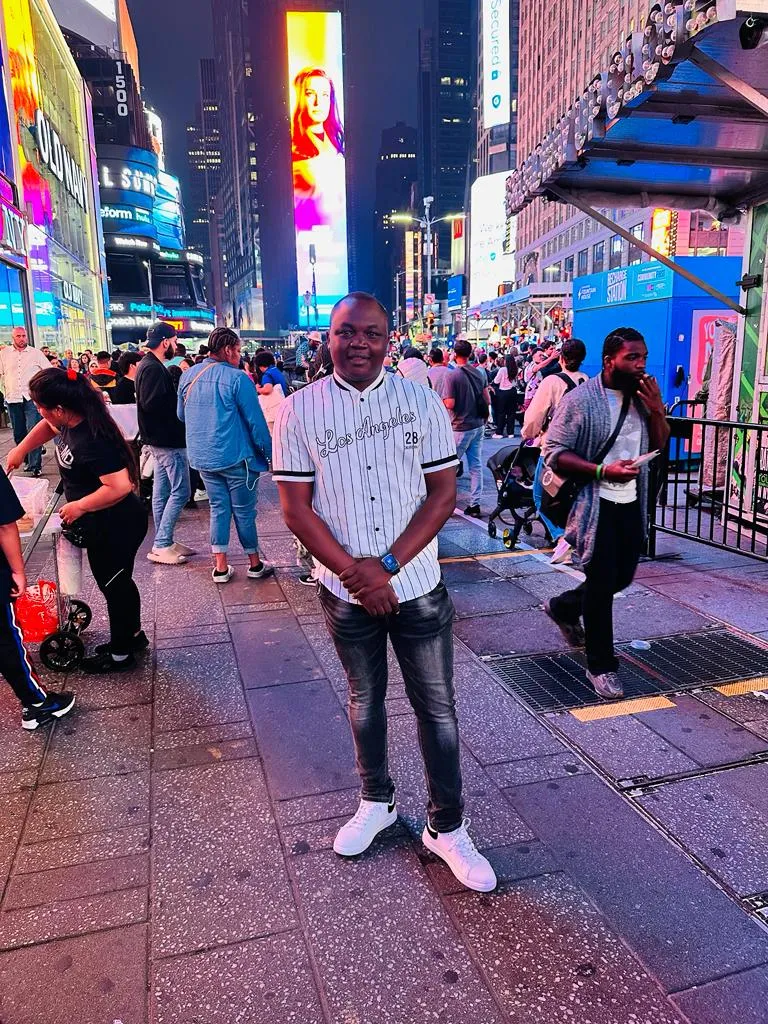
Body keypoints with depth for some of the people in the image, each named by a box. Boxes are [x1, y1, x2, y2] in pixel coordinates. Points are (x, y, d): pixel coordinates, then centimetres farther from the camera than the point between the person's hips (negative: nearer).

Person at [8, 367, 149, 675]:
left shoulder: (91, 441, -31)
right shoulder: (70, 422, -2)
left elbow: (120, 486, -36)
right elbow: (47, 427, 22)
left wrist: (79, 506, -24)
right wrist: (21, 449, 15)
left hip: (114, 528, -9)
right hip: (106, 524, 9)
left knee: (113, 586, 9)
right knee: (120, 581, 24)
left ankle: (120, 654, 29)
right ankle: (133, 634, 44)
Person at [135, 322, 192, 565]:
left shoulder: (149, 366, 15)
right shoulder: (154, 368, -17)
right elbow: (152, 404, -26)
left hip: (160, 438, 11)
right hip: (168, 439, -11)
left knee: (162, 491, 13)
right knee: (180, 491, -7)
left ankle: (164, 543, 21)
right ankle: (161, 546, -3)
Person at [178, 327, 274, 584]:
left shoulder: (188, 376, 5)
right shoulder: (237, 378, -14)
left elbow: (181, 416, 17)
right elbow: (256, 422, -14)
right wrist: (270, 454, -6)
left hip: (202, 457, 6)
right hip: (235, 457, -5)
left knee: (218, 507, 14)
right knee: (244, 511, 7)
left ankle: (220, 567, 16)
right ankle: (254, 564, 20)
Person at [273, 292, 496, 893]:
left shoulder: (421, 400, -5)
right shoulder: (300, 410, -5)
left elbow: (443, 493, -6)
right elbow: (296, 508, -6)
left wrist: (387, 565, -16)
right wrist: (354, 572, -15)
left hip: (417, 587, 0)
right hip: (346, 592, 1)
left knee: (437, 708, 9)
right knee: (365, 701, 19)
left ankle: (447, 827, 28)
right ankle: (377, 802, 42)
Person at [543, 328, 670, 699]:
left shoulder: (641, 397, 6)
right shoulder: (580, 400, -13)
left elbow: (658, 445, 11)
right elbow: (553, 453, -15)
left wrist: (657, 411, -8)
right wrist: (602, 471, -25)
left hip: (632, 504, 7)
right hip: (596, 505, -7)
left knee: (622, 577, 16)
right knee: (601, 584, 0)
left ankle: (563, 607, 42)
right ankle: (601, 666, 16)